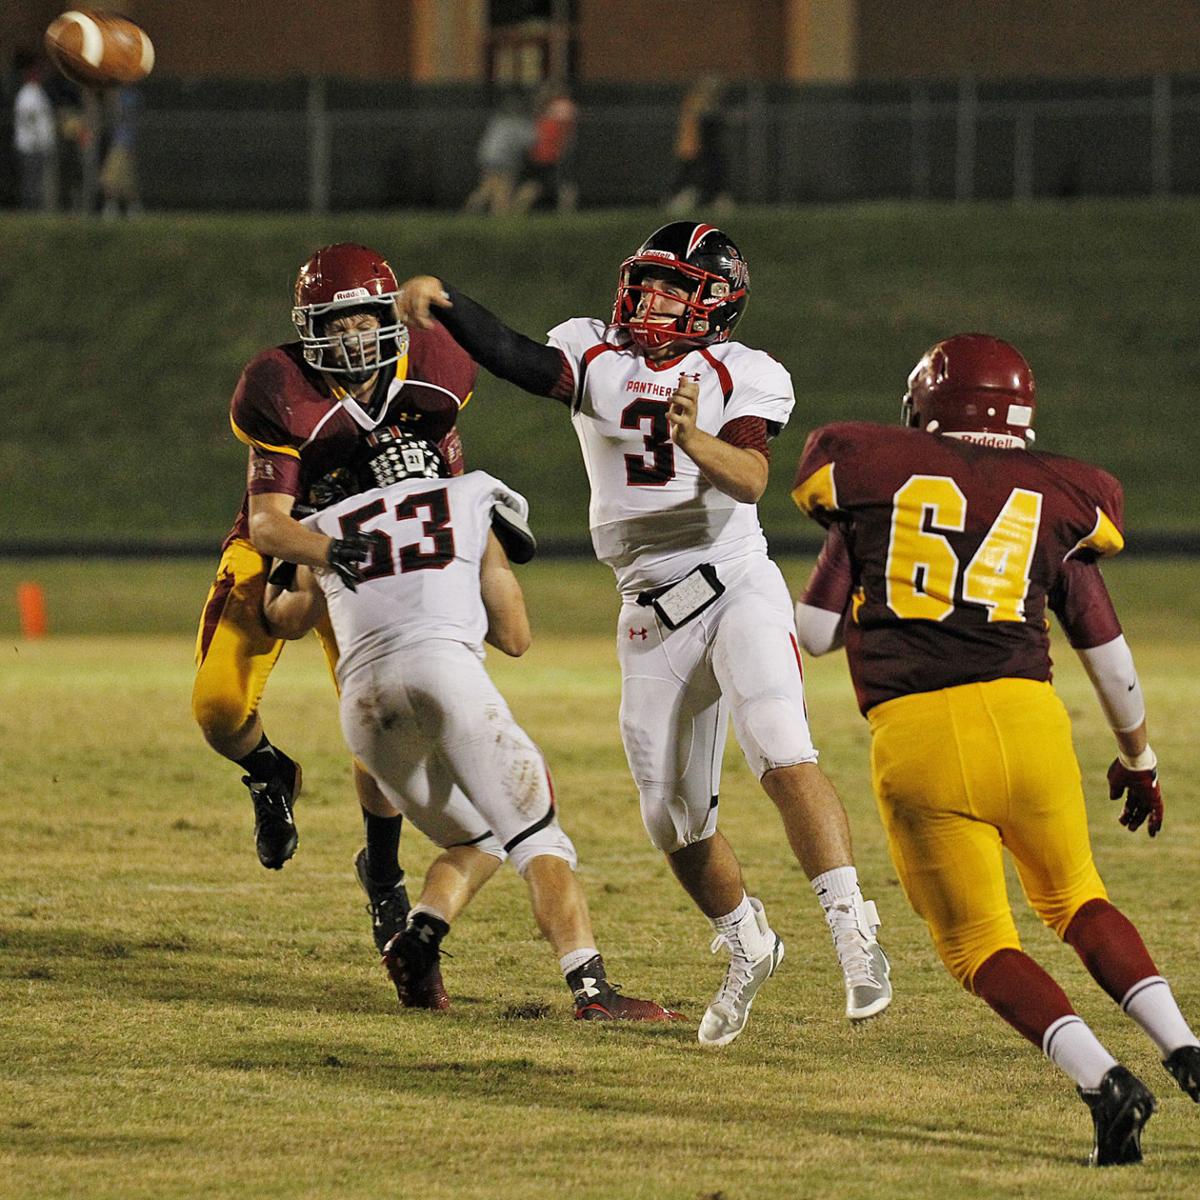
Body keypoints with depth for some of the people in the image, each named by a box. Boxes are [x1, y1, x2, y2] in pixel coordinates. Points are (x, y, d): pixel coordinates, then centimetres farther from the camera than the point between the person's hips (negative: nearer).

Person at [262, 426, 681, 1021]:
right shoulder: (469, 505, 24)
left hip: (365, 697, 3)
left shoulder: (327, 531, 28)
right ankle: (591, 988, -21)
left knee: (476, 843, 23)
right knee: (537, 839, -2)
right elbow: (516, 637, 27)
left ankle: (417, 942, -2)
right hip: (443, 665, -3)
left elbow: (285, 619, 48)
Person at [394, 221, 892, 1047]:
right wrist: (444, 303, -34)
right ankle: (749, 947, 33)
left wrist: (695, 441, -41)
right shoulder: (595, 357, 2)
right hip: (653, 616, 4)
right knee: (676, 818, 10)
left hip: (738, 586, -4)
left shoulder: (744, 377, -5)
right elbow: (517, 359, -17)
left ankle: (854, 934, -21)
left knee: (784, 758, -25)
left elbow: (750, 479, -21)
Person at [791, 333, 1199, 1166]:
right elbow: (1111, 659, 19)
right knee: (1075, 900, 25)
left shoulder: (871, 480, 9)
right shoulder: (1052, 501, 14)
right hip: (1024, 718, 2)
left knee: (980, 945, 10)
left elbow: (815, 634, 7)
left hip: (916, 740, -2)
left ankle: (1103, 1081, -10)